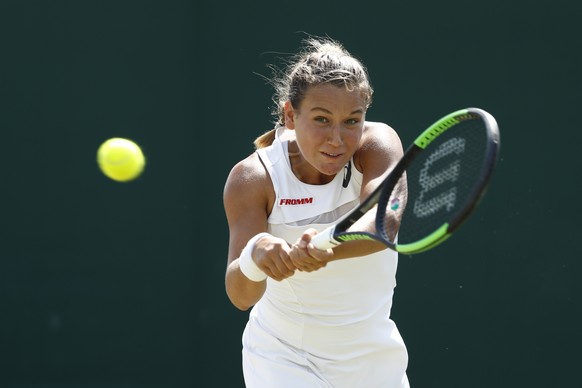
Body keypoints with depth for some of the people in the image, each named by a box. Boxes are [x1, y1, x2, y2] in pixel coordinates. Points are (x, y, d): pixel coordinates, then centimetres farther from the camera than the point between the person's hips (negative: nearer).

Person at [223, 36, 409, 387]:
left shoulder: (378, 145, -18)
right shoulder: (253, 179, -19)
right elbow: (241, 296, -27)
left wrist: (327, 249, -58)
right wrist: (254, 256, -50)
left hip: (375, 359, 2)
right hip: (282, 357, -2)